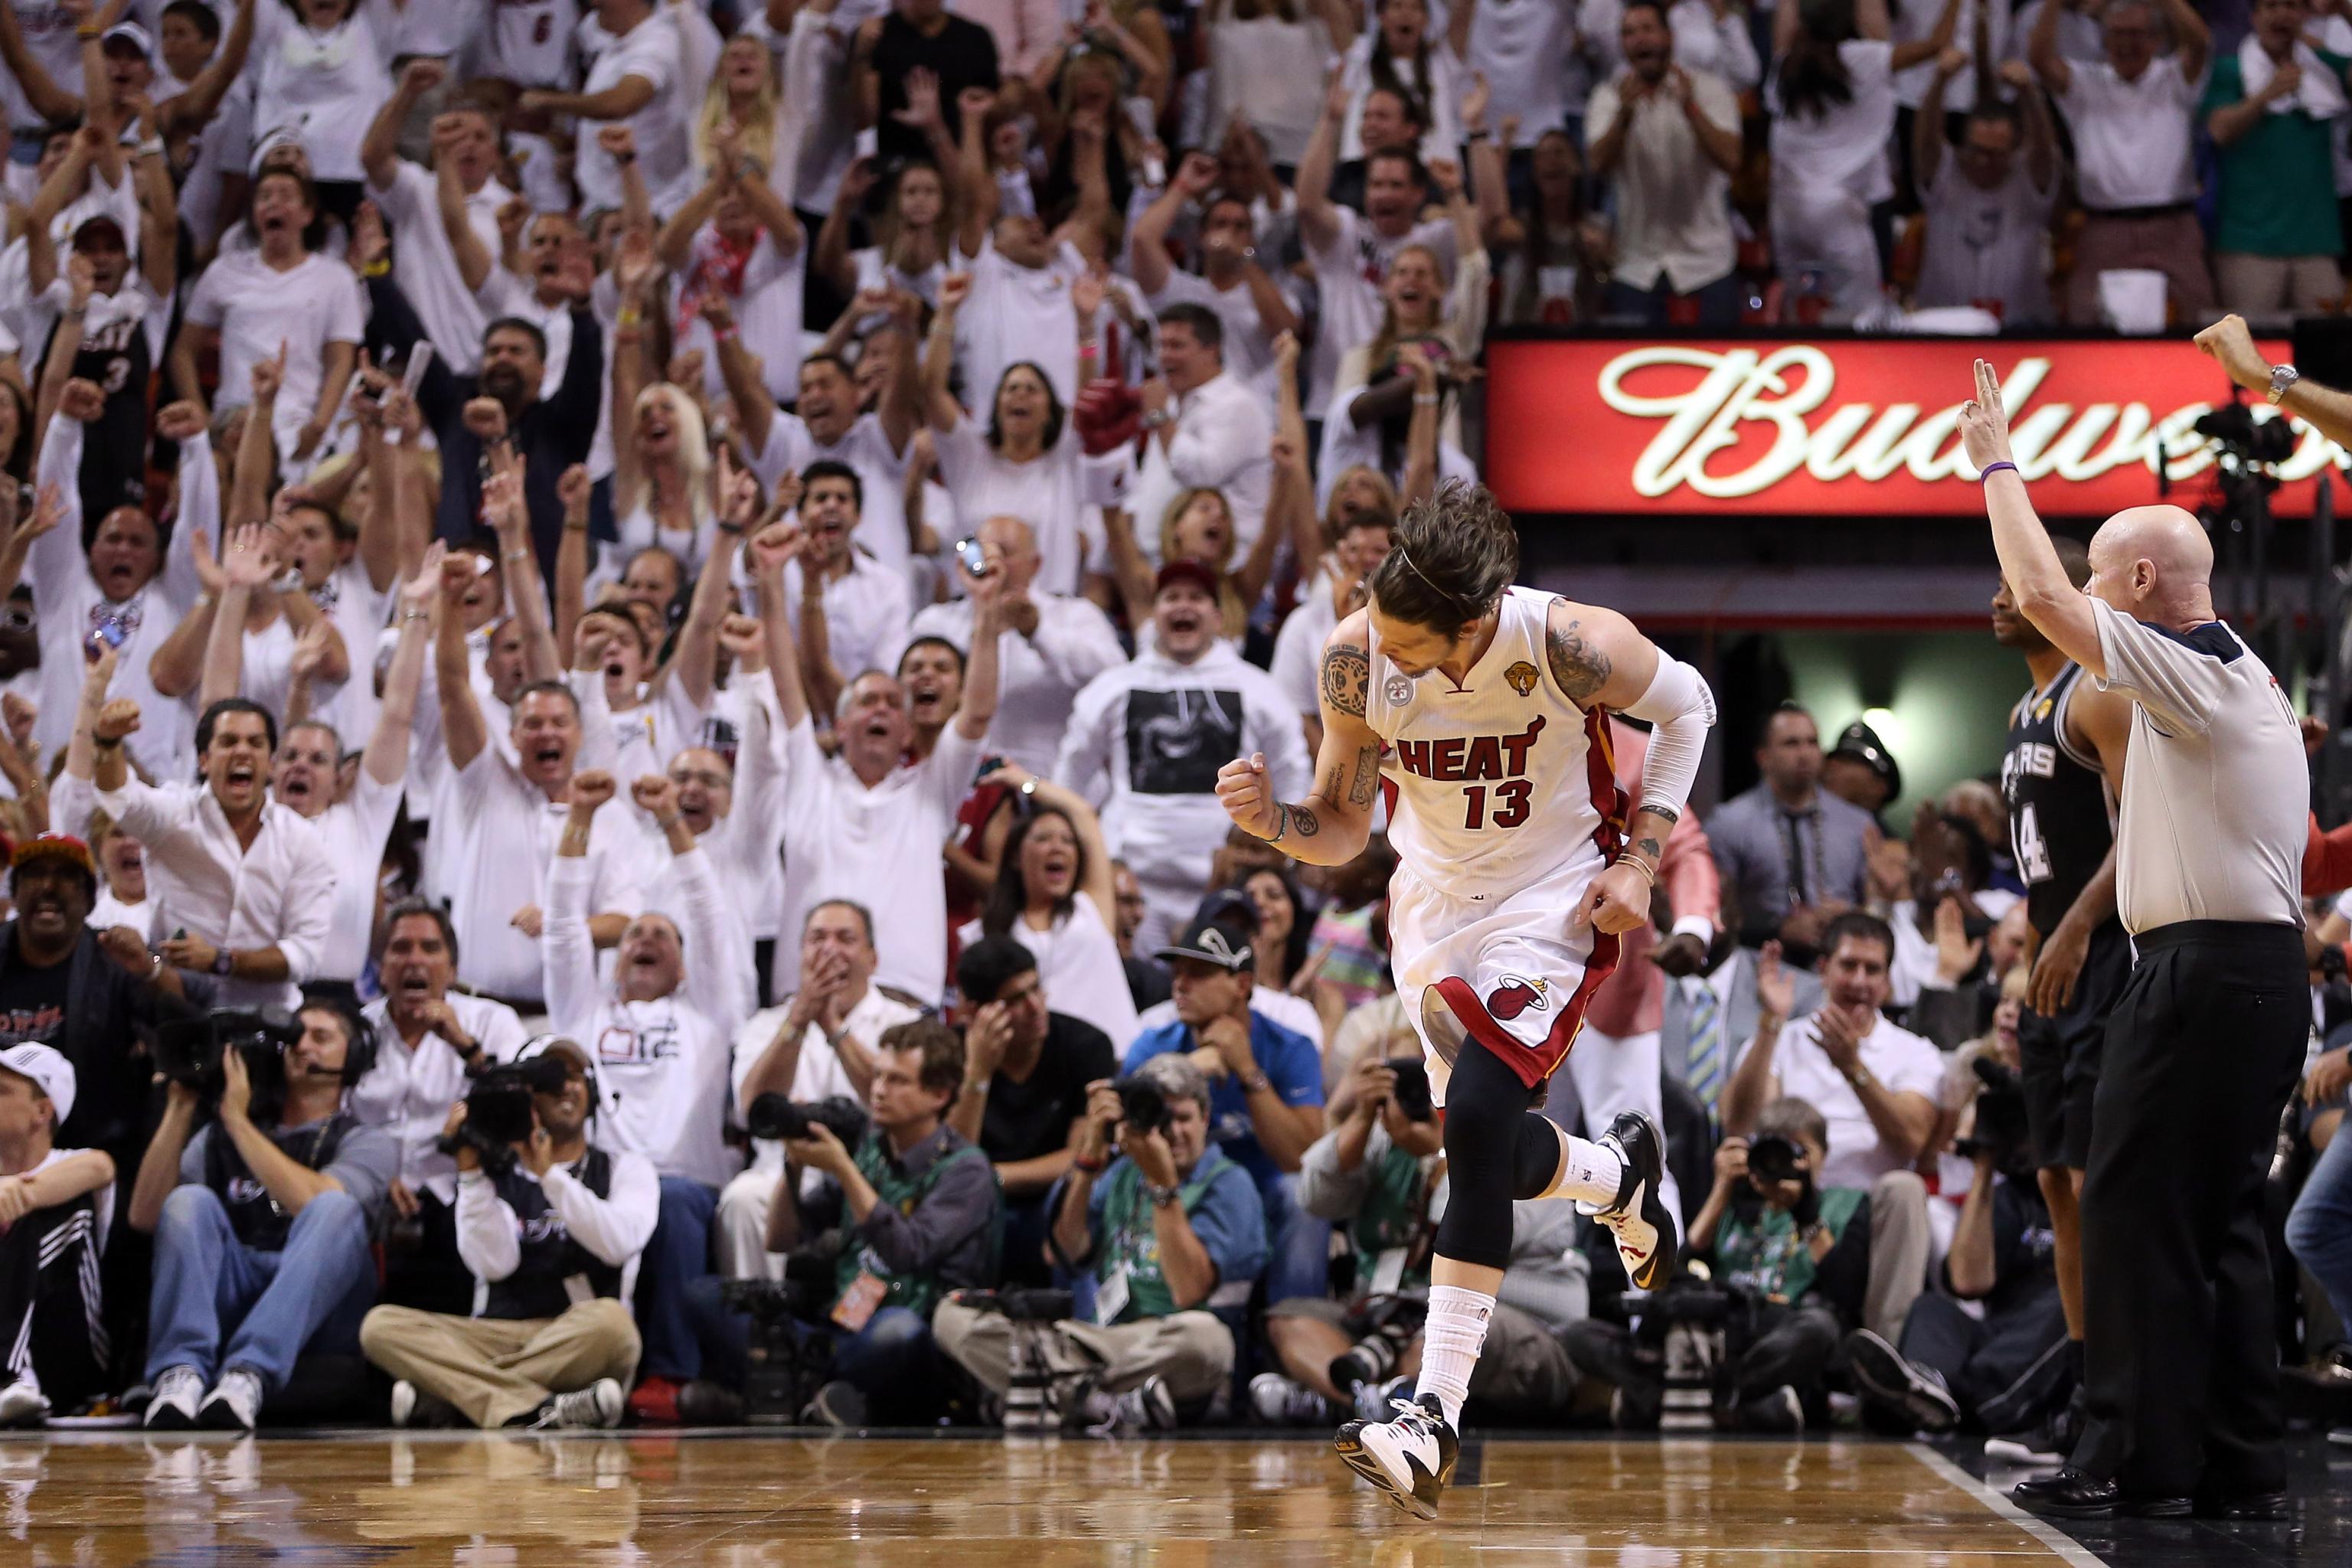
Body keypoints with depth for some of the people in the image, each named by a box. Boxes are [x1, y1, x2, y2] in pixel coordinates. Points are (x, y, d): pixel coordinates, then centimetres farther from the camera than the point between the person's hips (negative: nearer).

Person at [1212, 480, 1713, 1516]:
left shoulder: (1567, 644, -26)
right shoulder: (1356, 660, -19)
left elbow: (1685, 705, -4)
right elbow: (1342, 831, -6)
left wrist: (1641, 856, -11)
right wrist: (1268, 819, -28)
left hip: (1554, 902, -5)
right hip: (1433, 906, 5)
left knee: (1478, 1119, -24)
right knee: (1494, 1155, 9)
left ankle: (1435, 1418, -24)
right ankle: (1622, 1174, 46)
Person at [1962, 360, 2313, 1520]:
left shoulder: (2188, 672, -11)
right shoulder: (2246, 681, 19)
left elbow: (2039, 596, -14)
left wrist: (1998, 468, -2)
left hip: (2202, 972, -10)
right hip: (2265, 970, 10)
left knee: (2138, 1211, -7)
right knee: (2221, 1218, 10)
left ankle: (2138, 1457, -8)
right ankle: (2241, 1467, 9)